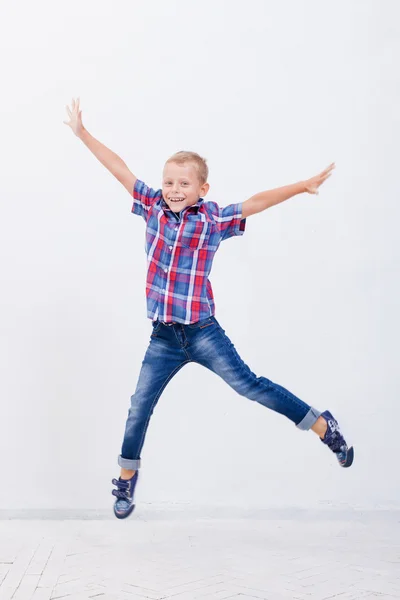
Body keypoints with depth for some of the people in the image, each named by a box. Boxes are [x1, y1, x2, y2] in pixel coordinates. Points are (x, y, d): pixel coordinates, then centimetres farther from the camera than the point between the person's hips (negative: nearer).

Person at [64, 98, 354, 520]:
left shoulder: (214, 218, -6)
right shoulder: (153, 206, 2)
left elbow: (257, 202, -12)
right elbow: (119, 170, 5)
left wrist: (301, 186, -20)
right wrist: (82, 133, 8)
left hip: (203, 333, -3)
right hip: (163, 338, 3)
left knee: (249, 385, -1)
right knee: (139, 407, 10)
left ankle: (323, 426, 16)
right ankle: (126, 480, 32)